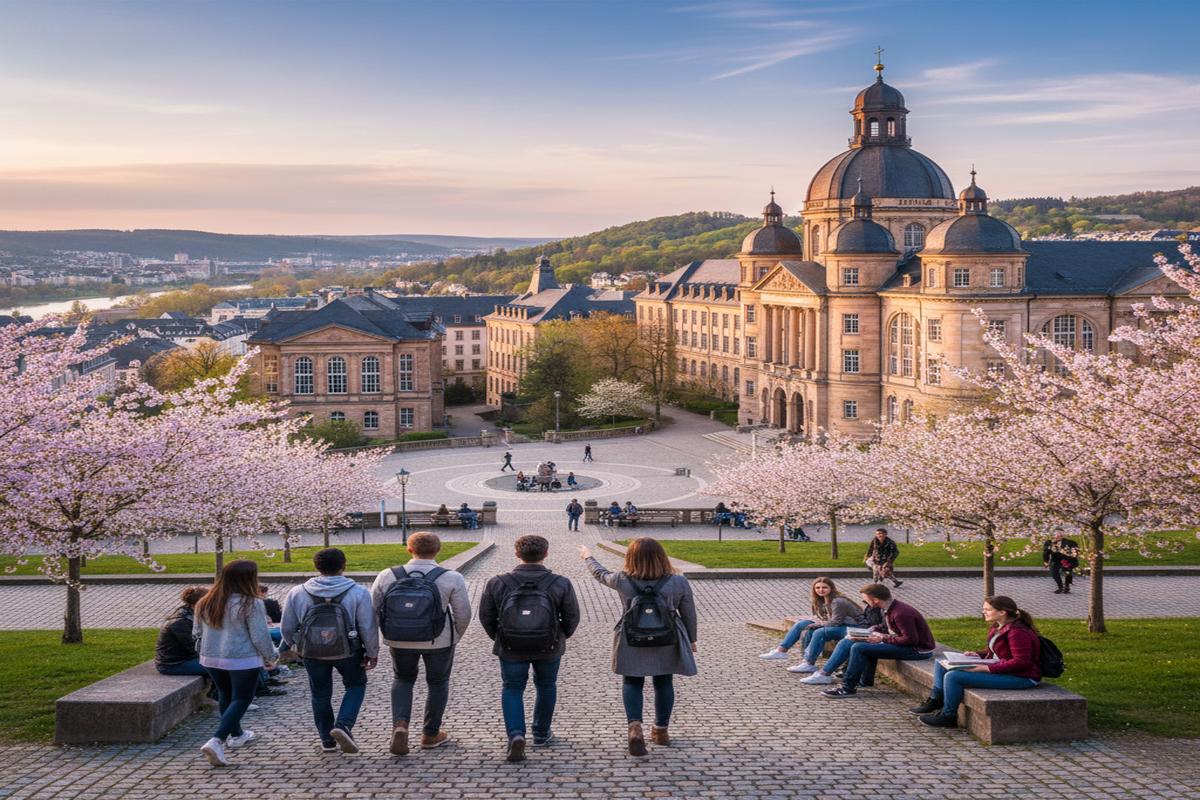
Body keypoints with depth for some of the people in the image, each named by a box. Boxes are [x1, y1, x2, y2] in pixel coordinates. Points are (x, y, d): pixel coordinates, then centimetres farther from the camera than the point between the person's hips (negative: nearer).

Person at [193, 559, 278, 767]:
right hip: (243, 661, -6)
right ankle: (217, 741, -12)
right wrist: (270, 658, 2)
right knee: (241, 699, 2)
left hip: (211, 659, 6)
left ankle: (236, 734, 39)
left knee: (225, 695, 23)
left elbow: (197, 633, 12)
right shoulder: (251, 604, -17)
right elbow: (260, 637, -14)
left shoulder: (205, 602, 2)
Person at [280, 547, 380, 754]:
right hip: (347, 651, -2)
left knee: (321, 693, 18)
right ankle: (343, 725, -2)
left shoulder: (297, 593, -4)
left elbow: (286, 628, 4)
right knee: (356, 684, 19)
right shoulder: (358, 593, -11)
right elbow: (368, 628, -8)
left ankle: (327, 740, 23)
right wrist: (372, 652, 6)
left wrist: (292, 645, 24)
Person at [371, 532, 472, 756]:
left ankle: (400, 725, 4)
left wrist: (388, 634, 12)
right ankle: (430, 734, 29)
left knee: (403, 679, 24)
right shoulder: (452, 578, -10)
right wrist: (455, 637, 9)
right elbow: (463, 613, -8)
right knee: (438, 682, 21)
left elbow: (372, 609, -1)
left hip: (400, 640, 1)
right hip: (439, 640, -1)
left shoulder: (387, 577, -5)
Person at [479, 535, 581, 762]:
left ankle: (516, 735, -7)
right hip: (549, 649, 1)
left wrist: (499, 638, 14)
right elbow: (572, 618, -3)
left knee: (512, 689, 13)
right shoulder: (561, 584, -10)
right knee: (546, 686, 22)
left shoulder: (497, 584, -9)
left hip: (511, 649, 0)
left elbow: (485, 617, -2)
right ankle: (541, 734, 33)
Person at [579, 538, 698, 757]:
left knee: (632, 683, 13)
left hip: (632, 644, -1)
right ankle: (661, 730, 28)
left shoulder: (623, 581, -11)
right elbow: (689, 614, -1)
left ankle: (635, 726, -8)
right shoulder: (678, 583, -11)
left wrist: (588, 557, 29)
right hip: (666, 645, 1)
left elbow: (601, 574, 9)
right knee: (664, 683, 17)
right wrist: (691, 640, 16)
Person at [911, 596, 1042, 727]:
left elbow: (1021, 662, -26)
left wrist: (985, 668, -27)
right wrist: (977, 654, 3)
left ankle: (948, 716, -6)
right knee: (941, 665, 10)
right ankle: (935, 701, 12)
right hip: (997, 668, 11)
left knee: (953, 676, -21)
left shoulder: (1017, 632, -23)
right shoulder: (997, 626, 7)